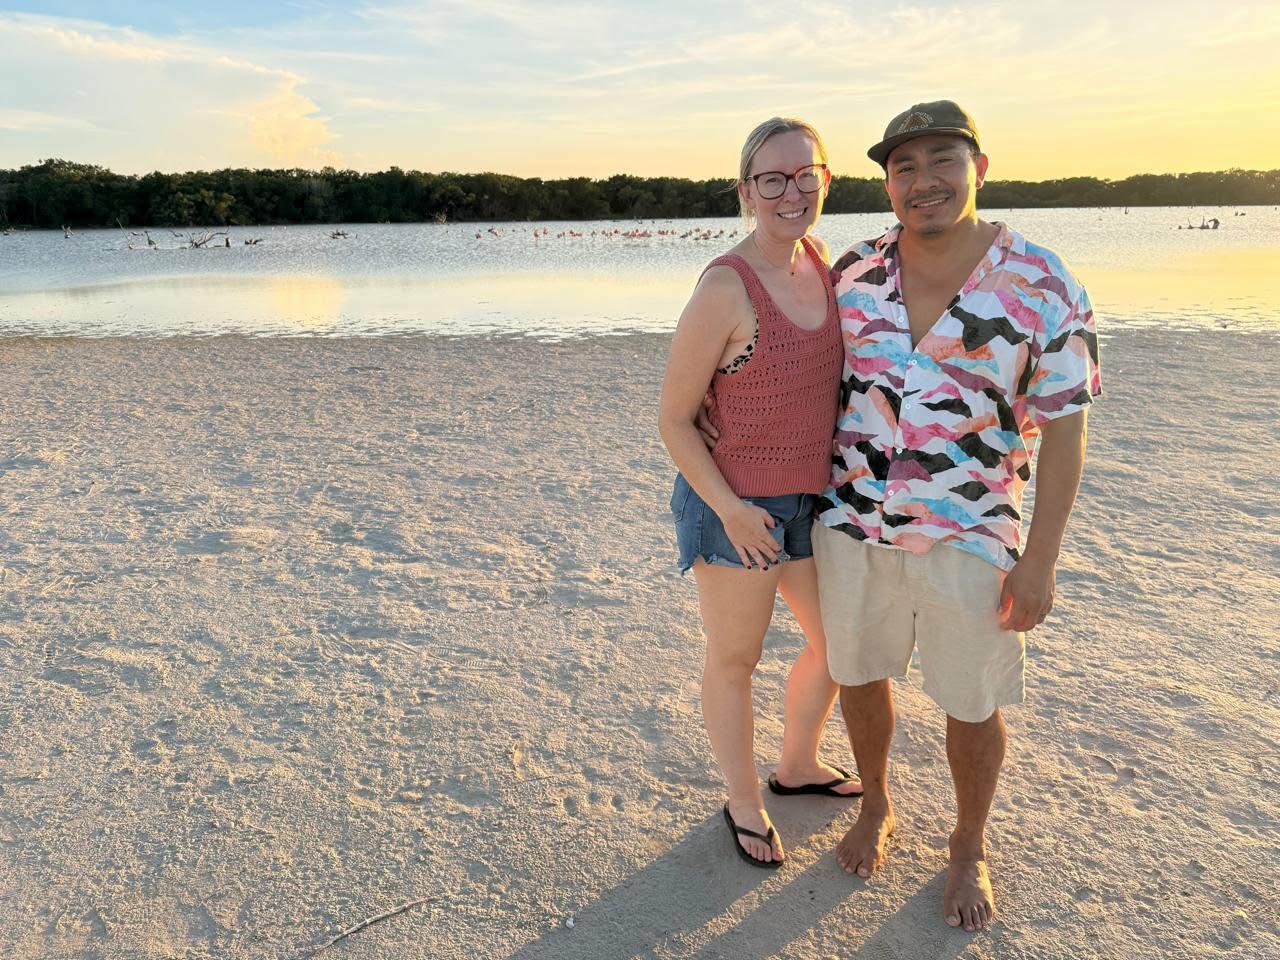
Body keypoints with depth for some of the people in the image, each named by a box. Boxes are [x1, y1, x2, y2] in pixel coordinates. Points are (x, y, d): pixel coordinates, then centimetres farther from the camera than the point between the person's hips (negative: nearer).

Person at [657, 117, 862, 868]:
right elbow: (674, 418, -14)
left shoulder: (821, 264, 2)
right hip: (735, 504, -7)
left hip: (812, 499, 8)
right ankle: (744, 803, 37)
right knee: (735, 660, 12)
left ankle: (798, 765, 47)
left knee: (841, 640, 22)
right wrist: (729, 510, -20)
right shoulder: (725, 289, -20)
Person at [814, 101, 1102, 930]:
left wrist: (1041, 559, -11)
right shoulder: (854, 272, -2)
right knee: (860, 673, 17)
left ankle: (970, 850, 38)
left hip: (968, 539, -2)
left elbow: (1064, 429, -9)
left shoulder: (1043, 286, -12)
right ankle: (876, 806, 45)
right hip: (852, 524, 3)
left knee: (973, 703, 12)